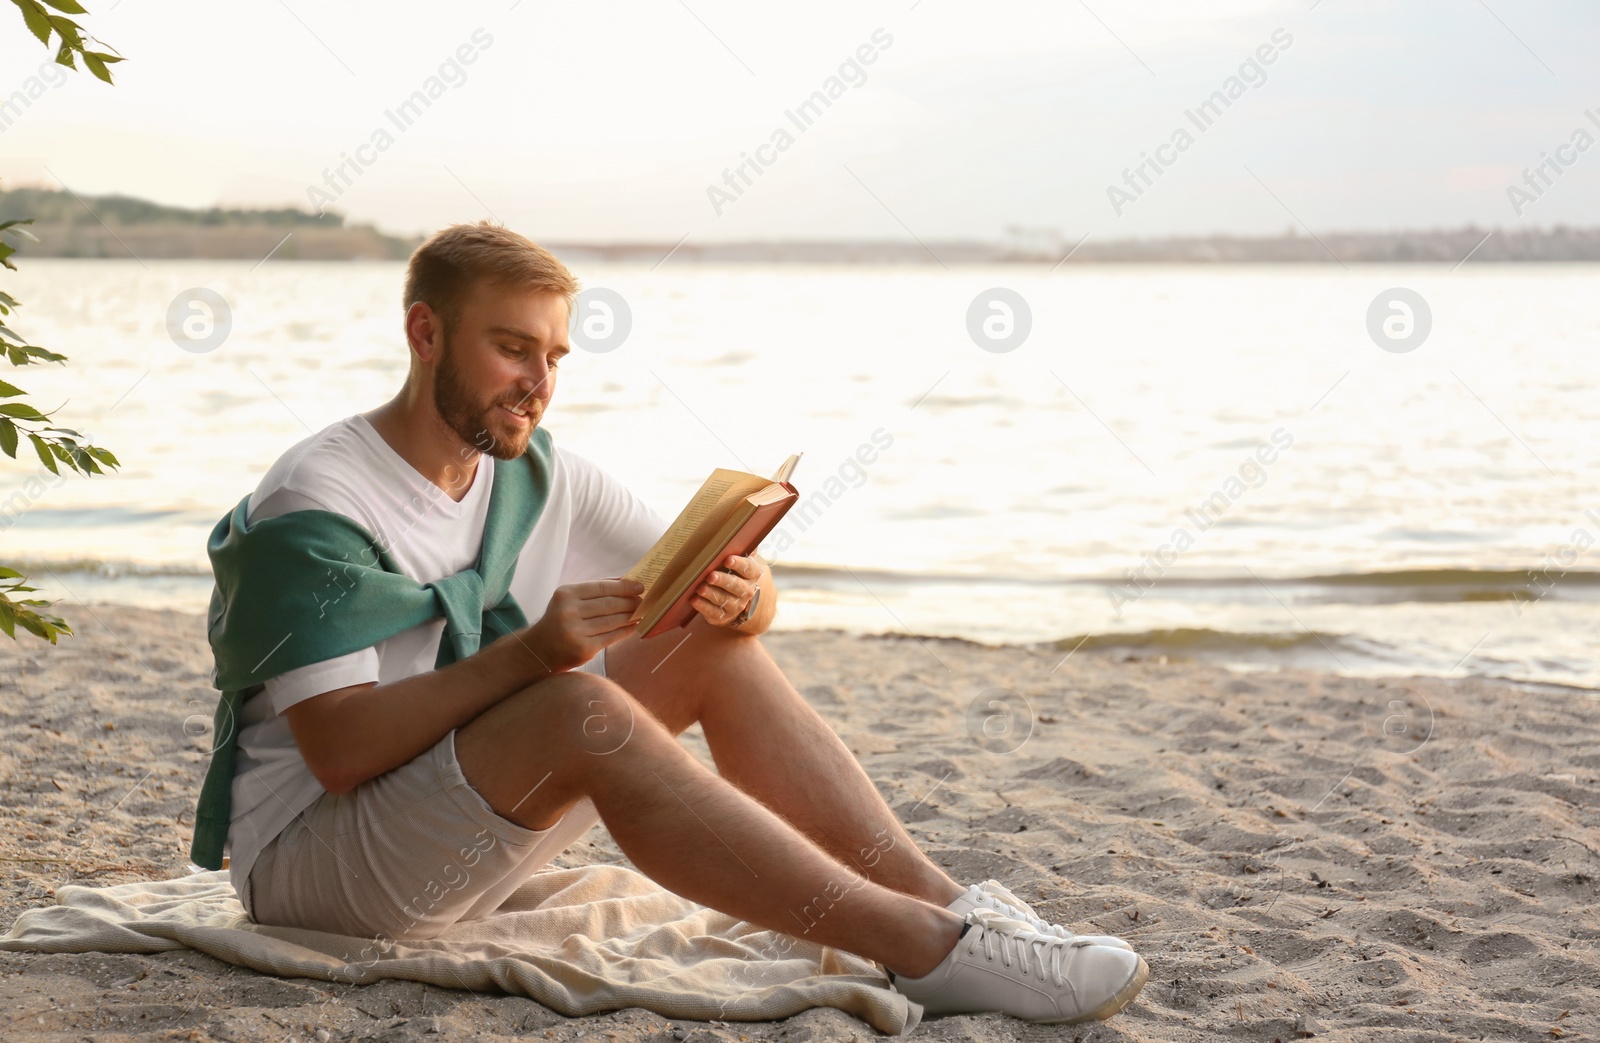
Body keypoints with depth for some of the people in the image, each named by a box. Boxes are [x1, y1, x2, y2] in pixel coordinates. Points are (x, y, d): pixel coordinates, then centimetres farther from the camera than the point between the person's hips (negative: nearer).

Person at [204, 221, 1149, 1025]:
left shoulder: (538, 474, 4)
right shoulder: (318, 502, -17)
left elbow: (731, 586, 5)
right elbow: (338, 751, -25)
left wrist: (743, 595, -20)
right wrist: (528, 652, -33)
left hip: (467, 833, 8)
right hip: (306, 855, -7)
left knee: (715, 647, -8)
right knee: (582, 709, -34)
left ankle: (947, 903, -16)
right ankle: (930, 952, -35)